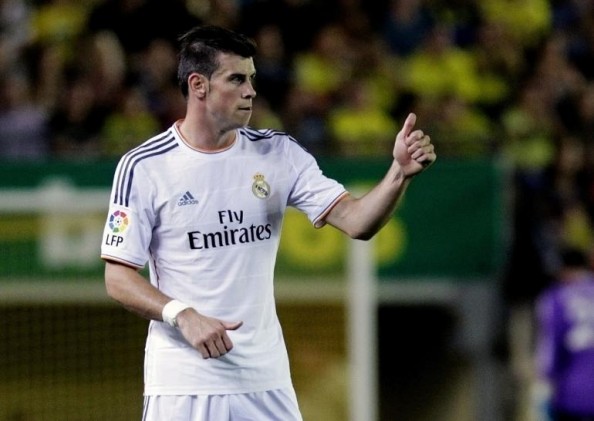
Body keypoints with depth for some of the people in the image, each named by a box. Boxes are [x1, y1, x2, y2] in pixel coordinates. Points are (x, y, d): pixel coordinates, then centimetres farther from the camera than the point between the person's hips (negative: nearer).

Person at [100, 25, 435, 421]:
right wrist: (183, 316, -20)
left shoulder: (278, 153, 4)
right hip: (183, 383, -3)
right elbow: (118, 277, -4)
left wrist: (401, 172, -22)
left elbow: (355, 221, -4)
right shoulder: (143, 166, -5)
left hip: (265, 379, 3)